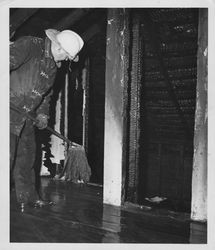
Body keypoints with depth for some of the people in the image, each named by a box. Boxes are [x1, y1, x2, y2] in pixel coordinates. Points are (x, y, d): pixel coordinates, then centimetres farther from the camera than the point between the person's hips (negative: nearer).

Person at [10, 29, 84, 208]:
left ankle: (28, 195, 25)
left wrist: (42, 114, 11)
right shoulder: (29, 45, -14)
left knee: (27, 154, 13)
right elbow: (10, 59, -30)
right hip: (9, 108, -9)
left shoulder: (54, 65, 12)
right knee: (7, 154, -10)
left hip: (26, 115, 9)